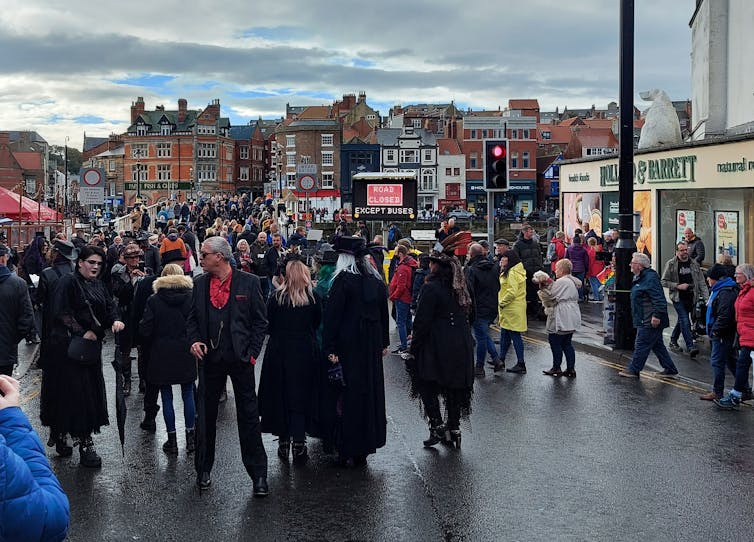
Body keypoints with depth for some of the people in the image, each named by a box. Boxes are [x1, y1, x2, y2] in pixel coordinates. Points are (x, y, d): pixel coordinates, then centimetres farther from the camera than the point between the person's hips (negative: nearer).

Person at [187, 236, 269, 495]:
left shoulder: (248, 282, -4)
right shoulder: (199, 283, 6)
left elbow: (260, 321, -1)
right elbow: (192, 318, 14)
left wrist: (252, 353, -7)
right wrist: (194, 341, -4)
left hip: (240, 358, -3)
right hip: (209, 358, 3)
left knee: (248, 416, 1)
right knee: (206, 416, 11)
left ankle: (258, 474, 9)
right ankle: (204, 469, 25)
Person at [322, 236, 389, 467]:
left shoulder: (343, 280, -12)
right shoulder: (377, 281, 6)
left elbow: (332, 315, -15)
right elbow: (384, 314, 13)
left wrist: (329, 349, -14)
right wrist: (384, 343, 20)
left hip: (348, 348, -6)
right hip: (372, 348, 6)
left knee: (348, 395, 1)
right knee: (370, 390, 12)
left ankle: (349, 451, 4)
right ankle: (366, 446, 20)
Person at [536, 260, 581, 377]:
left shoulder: (561, 282, -16)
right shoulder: (573, 281, 15)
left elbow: (550, 298, -15)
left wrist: (542, 289, 1)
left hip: (561, 319, -10)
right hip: (572, 318, 10)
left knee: (554, 341, 0)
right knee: (567, 343, 13)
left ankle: (556, 368, 5)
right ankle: (571, 369, 13)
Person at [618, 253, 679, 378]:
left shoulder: (650, 278, -18)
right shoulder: (640, 278, 16)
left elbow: (659, 299, -24)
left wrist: (656, 315, -27)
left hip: (650, 321, -11)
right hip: (644, 320, 11)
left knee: (641, 344, -4)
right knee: (657, 345, 14)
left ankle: (633, 370, 3)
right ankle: (670, 369, 20)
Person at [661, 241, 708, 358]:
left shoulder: (694, 264, 6)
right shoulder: (671, 264, -5)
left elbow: (701, 282, 6)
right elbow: (664, 282, -3)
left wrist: (706, 298, -4)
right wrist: (678, 286, -15)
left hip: (690, 297, 4)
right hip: (678, 298, -4)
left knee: (682, 320, 15)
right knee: (685, 321, -13)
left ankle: (673, 341, 34)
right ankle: (691, 347, -16)